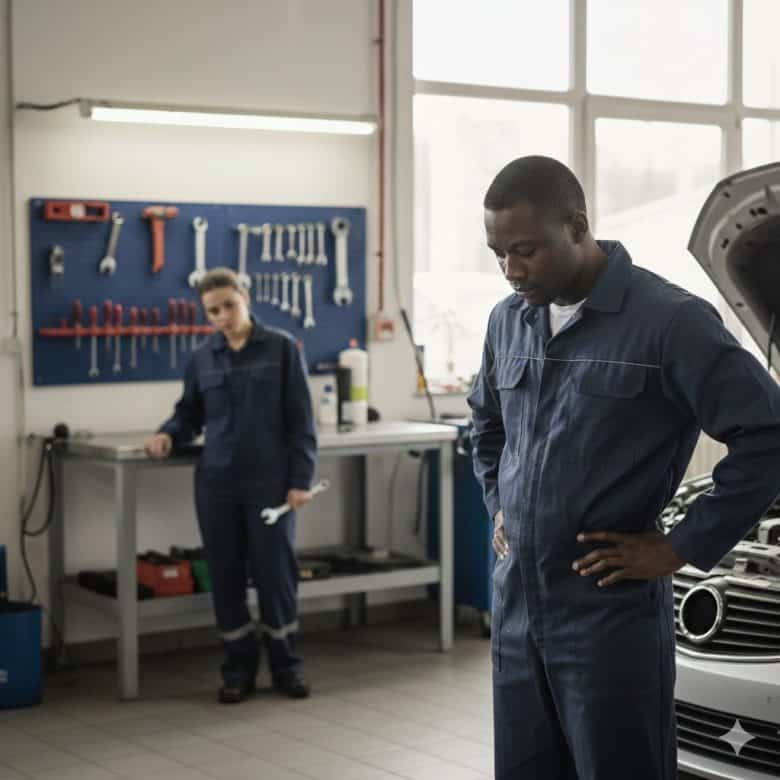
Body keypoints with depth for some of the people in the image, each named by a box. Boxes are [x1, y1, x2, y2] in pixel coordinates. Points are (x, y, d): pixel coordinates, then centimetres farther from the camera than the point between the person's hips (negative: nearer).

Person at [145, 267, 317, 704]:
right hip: (217, 482, 3)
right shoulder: (202, 357, 7)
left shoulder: (282, 348, -2)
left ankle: (286, 666, 18)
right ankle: (239, 670, 19)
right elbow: (190, 414, 16)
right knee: (226, 577, 7)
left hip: (270, 481, -3)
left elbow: (300, 419, -3)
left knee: (275, 573, 2)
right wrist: (168, 435, -5)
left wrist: (300, 479, -8)